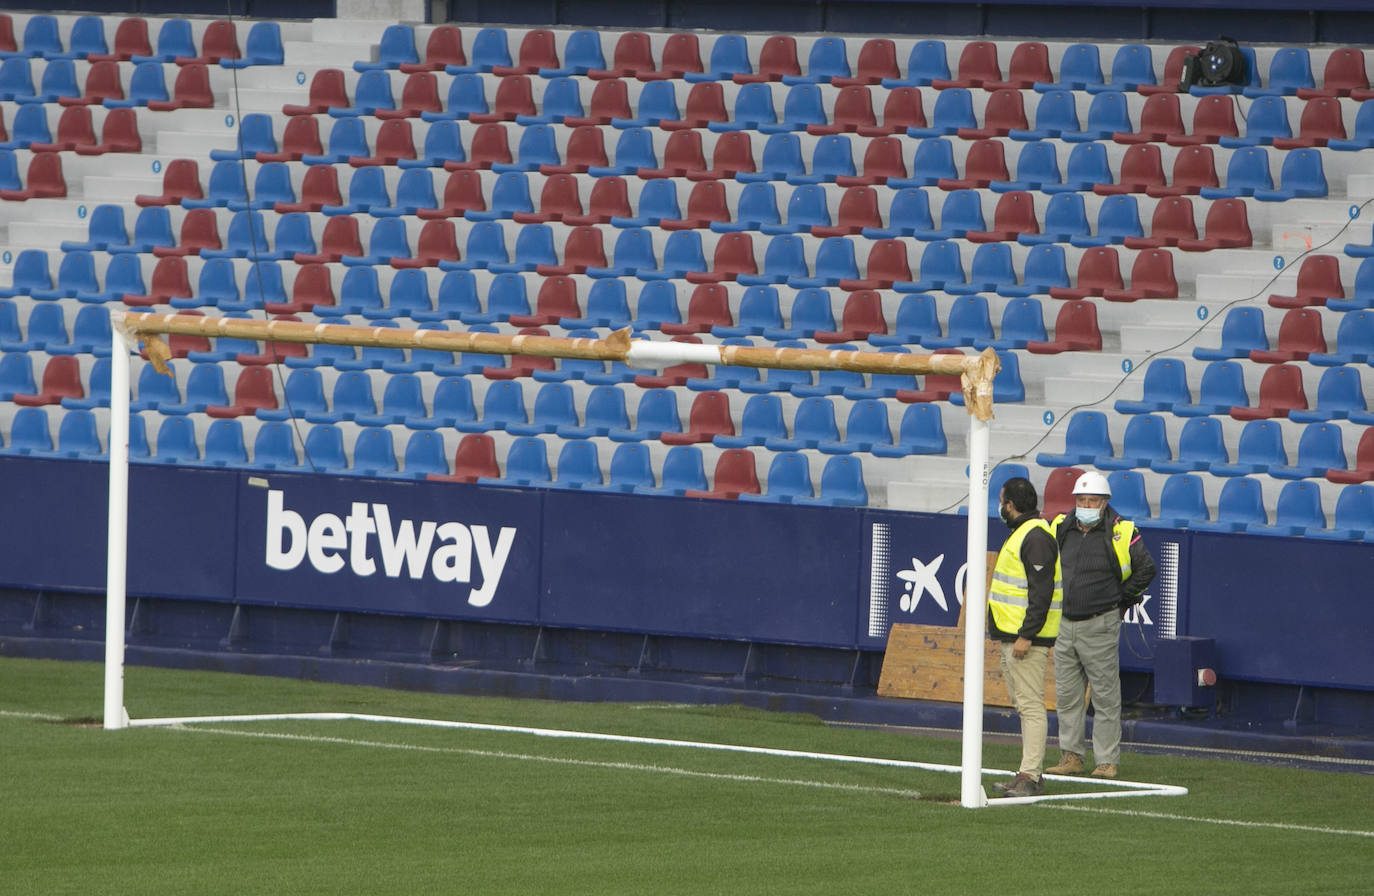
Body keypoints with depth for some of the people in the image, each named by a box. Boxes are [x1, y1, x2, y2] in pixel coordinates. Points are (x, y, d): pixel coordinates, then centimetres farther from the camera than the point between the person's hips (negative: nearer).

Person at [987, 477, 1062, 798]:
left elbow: (1041, 592, -22)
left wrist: (1026, 636, -25)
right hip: (1011, 637, 11)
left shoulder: (1035, 537, -15)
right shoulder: (1022, 534, 18)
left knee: (1030, 705, -12)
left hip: (1026, 638, -11)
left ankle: (1029, 777, -16)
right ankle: (1030, 774, 17)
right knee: (1024, 706, 13)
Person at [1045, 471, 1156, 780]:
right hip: (1064, 624, 5)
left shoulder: (1120, 534, -8)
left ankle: (1107, 761, 2)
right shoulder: (1062, 529, 5)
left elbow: (1146, 568, -2)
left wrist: (1122, 600, 0)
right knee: (1067, 696, 8)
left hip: (1099, 626, -5)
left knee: (1105, 696, -2)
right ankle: (1072, 757, 15)